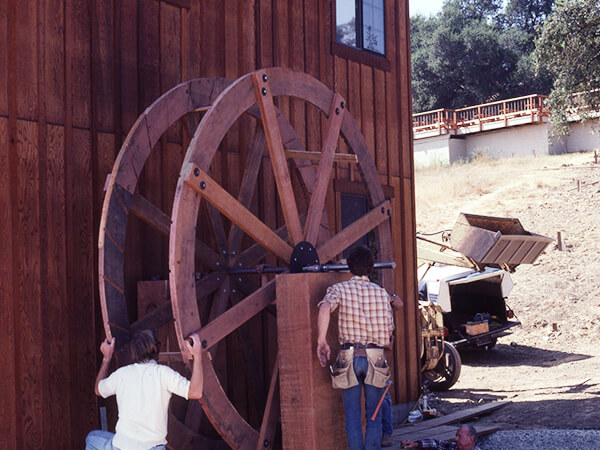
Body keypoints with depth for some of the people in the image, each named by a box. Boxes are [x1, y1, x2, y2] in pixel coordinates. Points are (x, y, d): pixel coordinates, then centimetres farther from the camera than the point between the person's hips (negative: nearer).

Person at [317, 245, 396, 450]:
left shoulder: (340, 289, 1)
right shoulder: (382, 292, 7)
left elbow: (325, 308, -20)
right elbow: (389, 329, 9)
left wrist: (321, 341, -15)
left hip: (349, 356, -1)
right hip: (375, 357, 1)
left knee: (352, 416, 6)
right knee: (374, 416, 9)